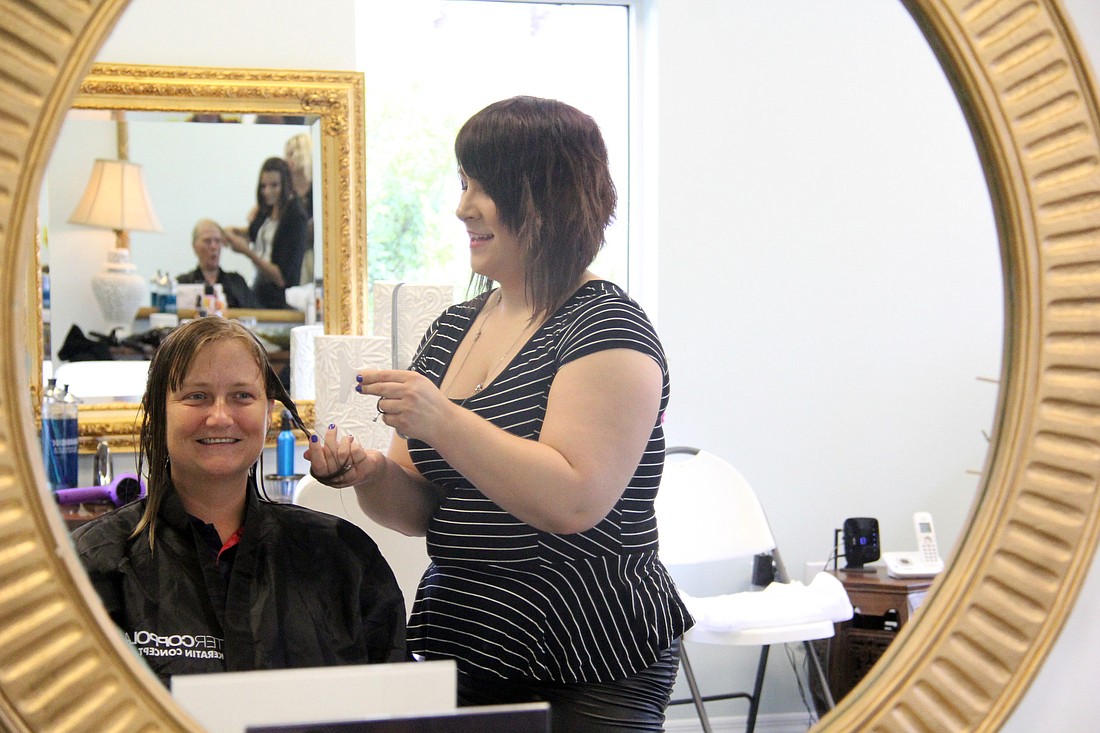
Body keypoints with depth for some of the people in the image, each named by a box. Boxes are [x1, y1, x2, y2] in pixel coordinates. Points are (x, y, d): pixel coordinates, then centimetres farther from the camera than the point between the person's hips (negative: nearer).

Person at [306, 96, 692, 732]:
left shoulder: (608, 328, -12)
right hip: (457, 649, 7)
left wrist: (443, 423, -29)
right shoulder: (454, 329, 10)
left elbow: (574, 502, -24)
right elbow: (420, 510, 11)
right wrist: (367, 472, -9)